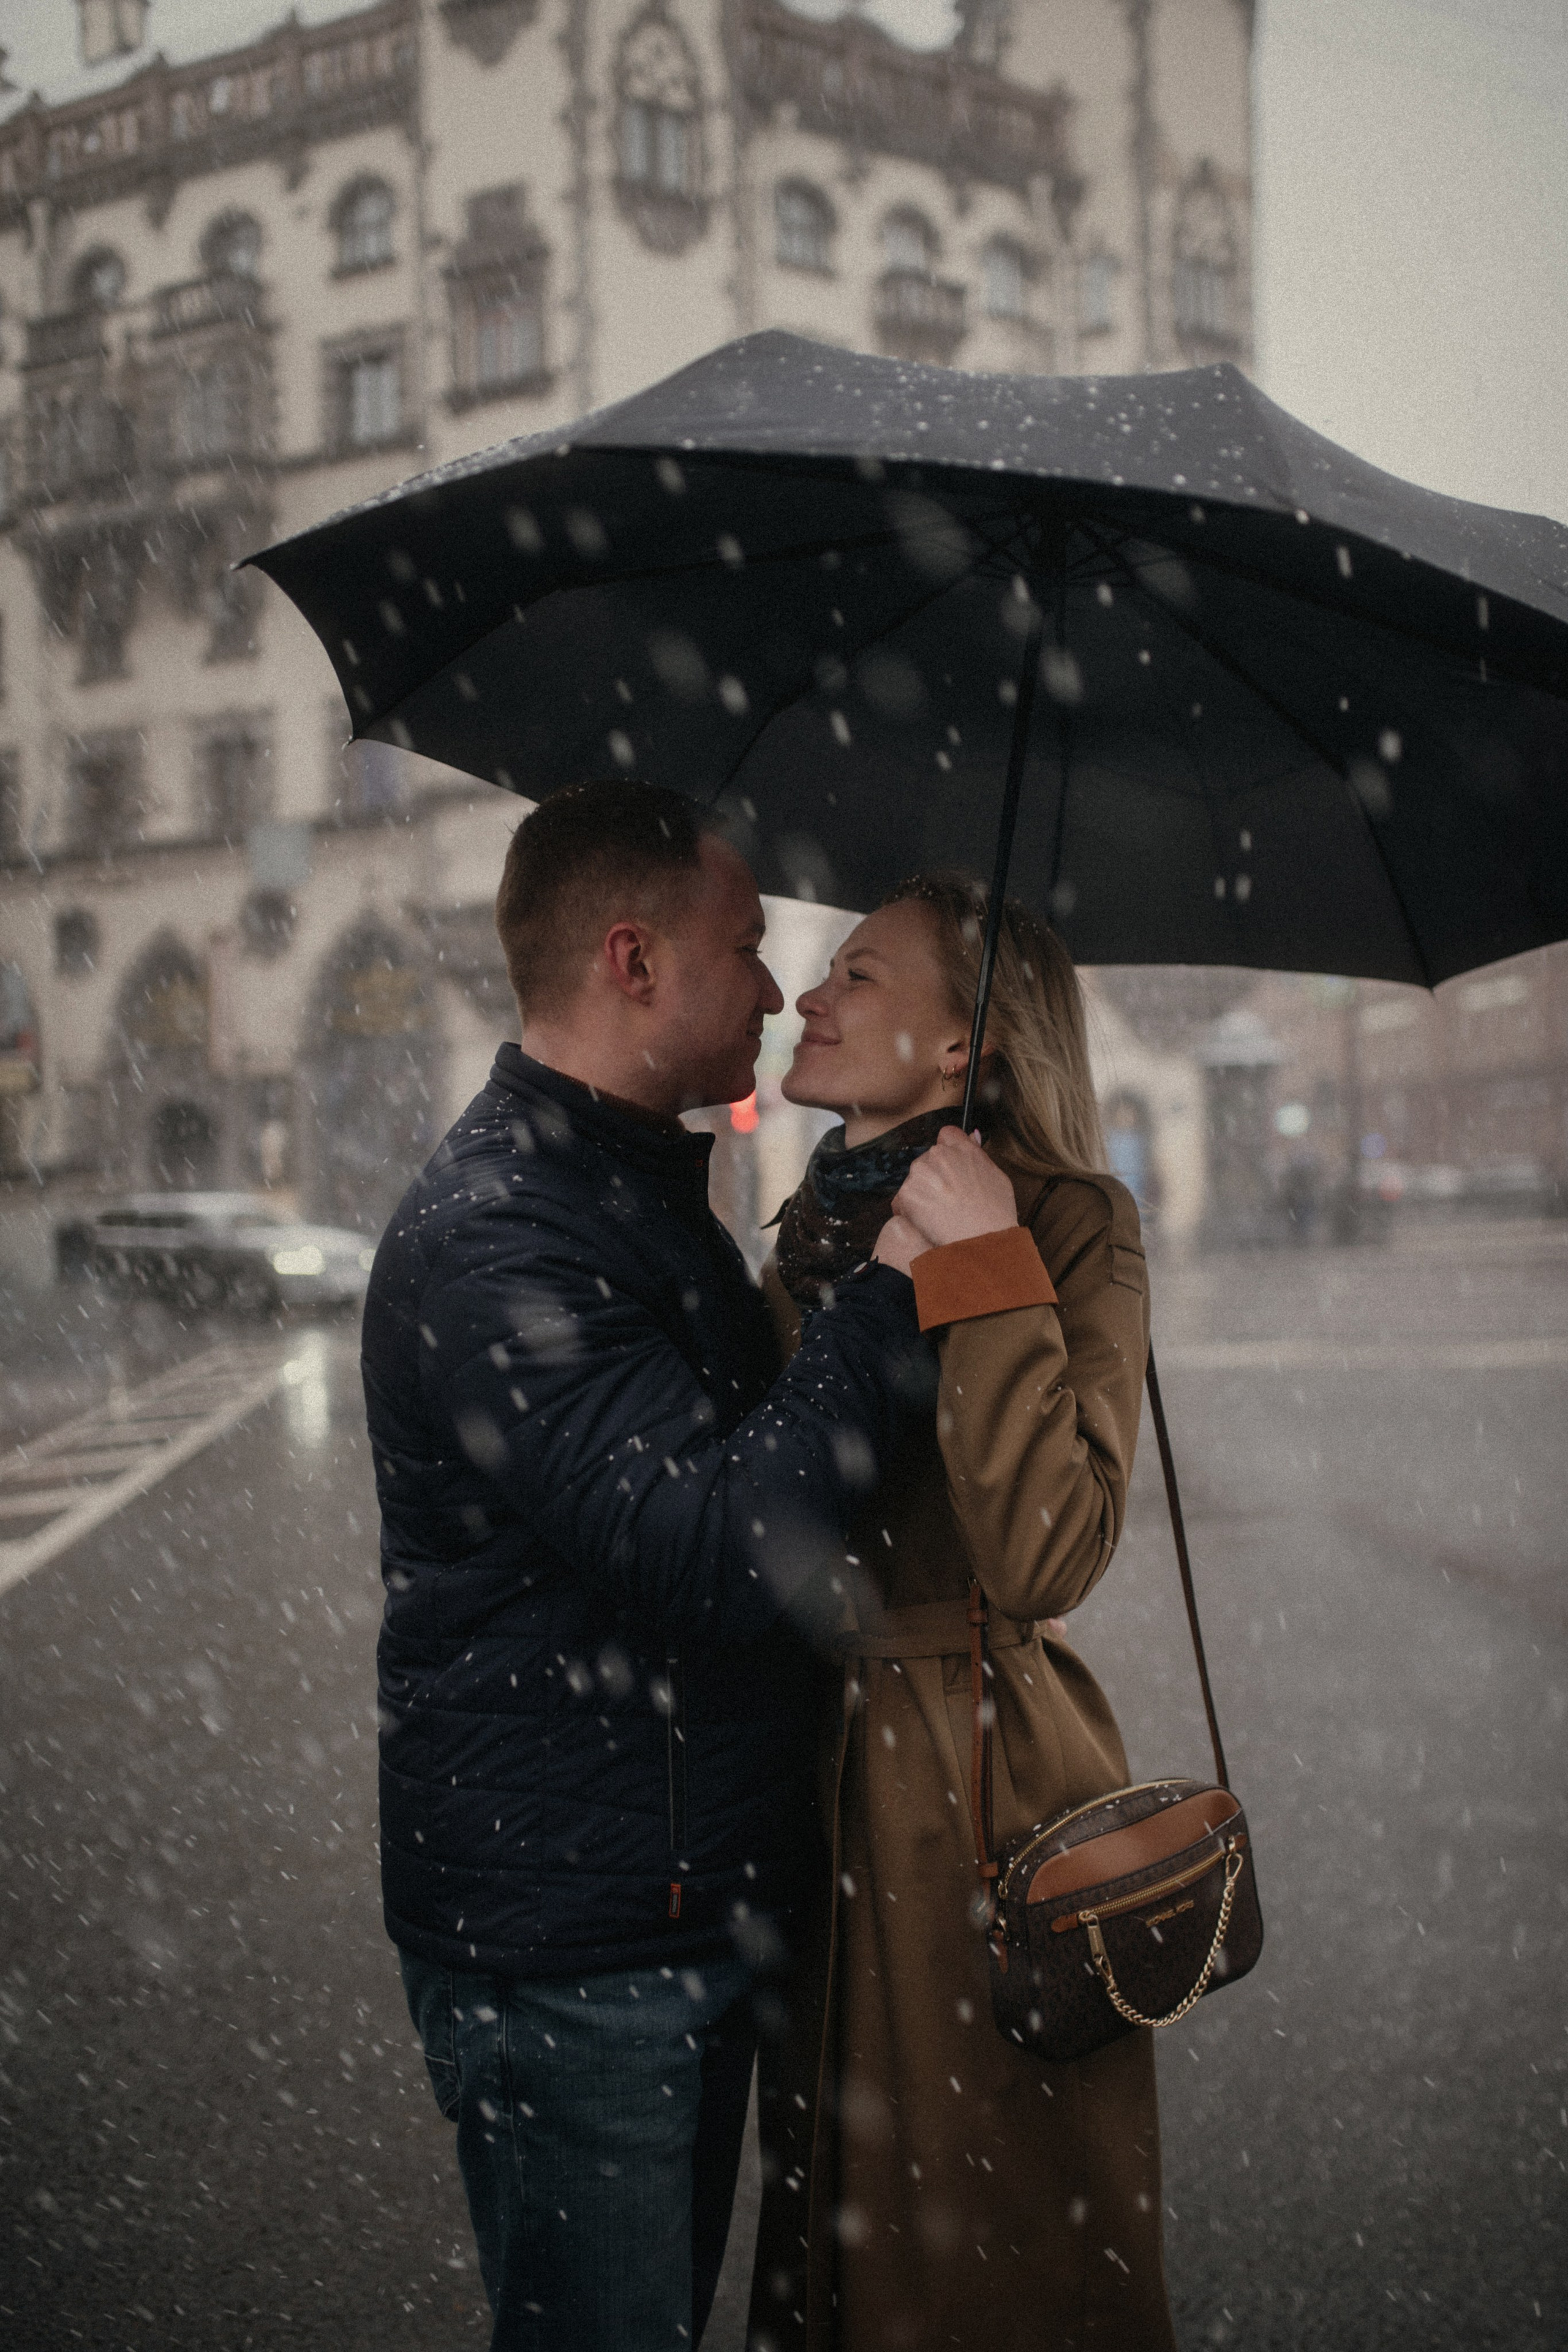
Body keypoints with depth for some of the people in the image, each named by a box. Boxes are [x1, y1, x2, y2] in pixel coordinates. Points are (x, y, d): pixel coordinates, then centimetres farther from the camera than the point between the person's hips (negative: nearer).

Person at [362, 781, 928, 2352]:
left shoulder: (639, 1192, 13)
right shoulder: (489, 1245, -22)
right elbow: (725, 1553, -31)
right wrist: (900, 1285, -26)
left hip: (694, 1912, 10)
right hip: (571, 1965, -10)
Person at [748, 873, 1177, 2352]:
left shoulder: (1068, 1225, -14)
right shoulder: (815, 1227, 9)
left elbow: (1047, 1555, -27)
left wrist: (984, 1275, -26)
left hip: (977, 1785, -7)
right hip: (820, 1780, 7)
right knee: (844, 2229, 21)